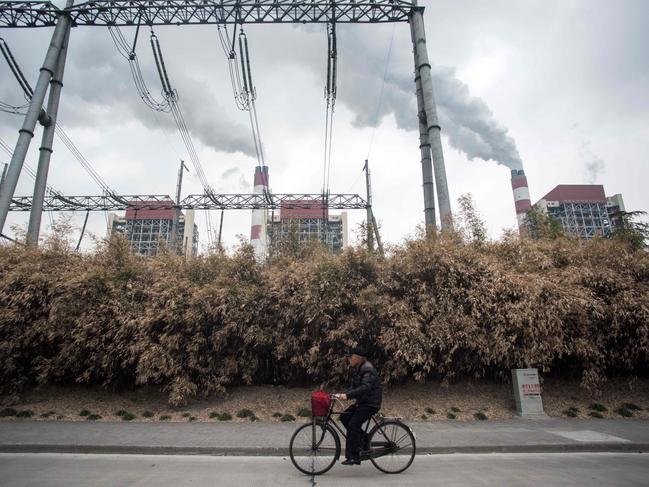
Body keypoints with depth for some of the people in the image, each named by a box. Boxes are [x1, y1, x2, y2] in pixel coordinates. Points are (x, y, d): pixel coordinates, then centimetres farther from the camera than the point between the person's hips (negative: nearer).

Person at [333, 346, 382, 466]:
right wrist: (343, 395, -3)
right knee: (344, 417, 4)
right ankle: (363, 438, 16)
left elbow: (365, 388, -33)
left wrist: (347, 395, -39)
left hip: (371, 403, -10)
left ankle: (353, 457, -8)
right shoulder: (356, 369, 12)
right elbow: (355, 388, 13)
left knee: (353, 425, -16)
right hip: (362, 402, 10)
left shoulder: (367, 370, -19)